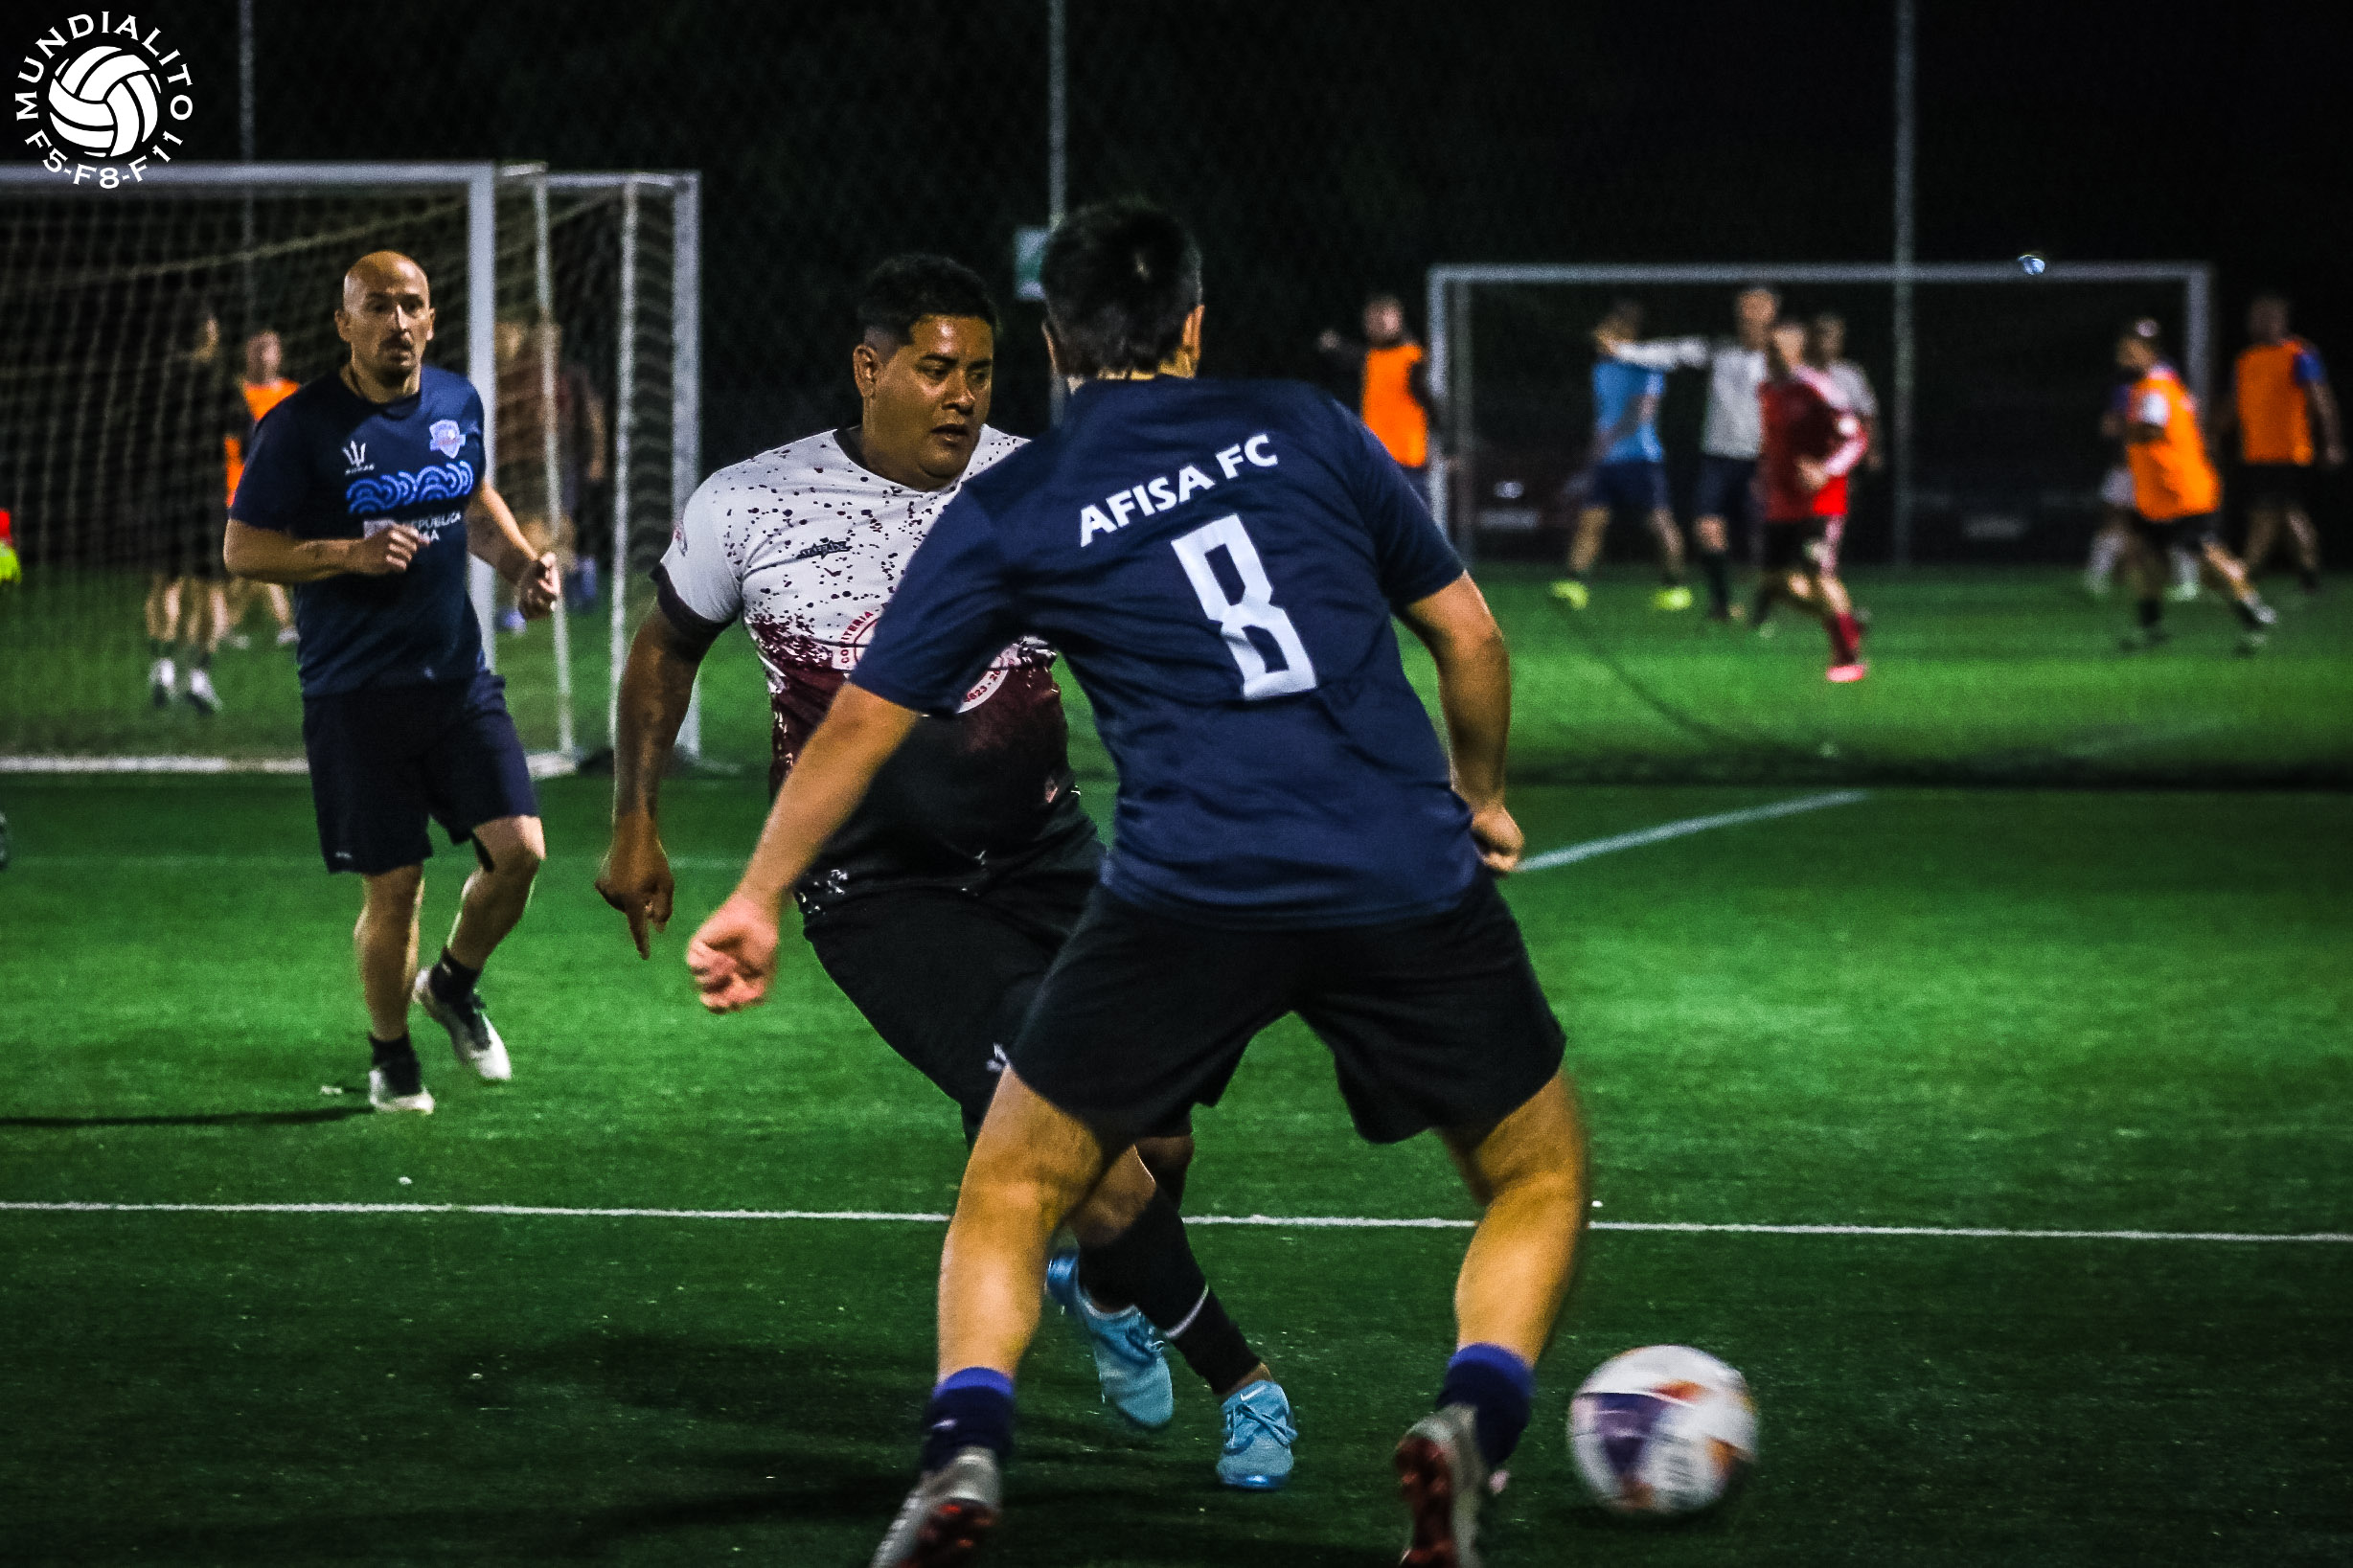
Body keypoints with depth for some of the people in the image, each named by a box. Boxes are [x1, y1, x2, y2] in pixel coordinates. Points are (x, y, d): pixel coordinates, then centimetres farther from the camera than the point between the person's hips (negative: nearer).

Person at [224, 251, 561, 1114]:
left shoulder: (457, 403, 7)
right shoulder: (302, 425, -9)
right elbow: (242, 548, -7)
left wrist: (521, 561, 7)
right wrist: (350, 554, -21)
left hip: (459, 676, 4)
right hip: (355, 694, -4)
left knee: (519, 848, -8)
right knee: (393, 886, -2)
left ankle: (453, 985, 22)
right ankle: (390, 1054, 22)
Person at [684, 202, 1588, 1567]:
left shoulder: (1008, 512, 10)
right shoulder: (1303, 429, 13)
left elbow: (864, 721, 12)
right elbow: (1469, 636, 16)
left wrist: (759, 898, 22)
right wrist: (1481, 795, 34)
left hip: (1192, 890, -1)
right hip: (1411, 882, 1)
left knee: (1012, 1190, 16)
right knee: (1543, 1177, 18)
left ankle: (966, 1448, -9)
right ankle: (1476, 1417, -9)